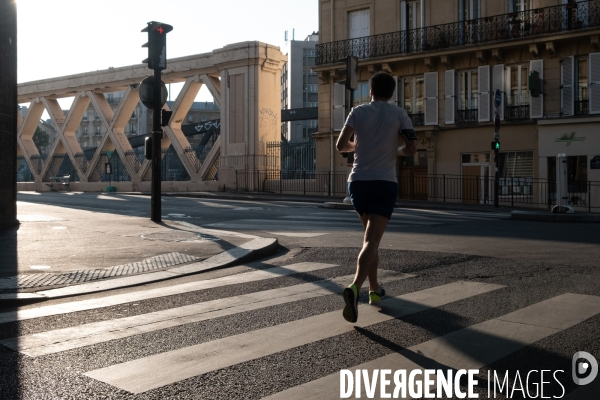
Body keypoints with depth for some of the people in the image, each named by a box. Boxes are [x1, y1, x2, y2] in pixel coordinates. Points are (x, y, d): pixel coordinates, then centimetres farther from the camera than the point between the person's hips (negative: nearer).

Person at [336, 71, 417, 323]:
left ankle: (375, 289, 27)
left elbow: (341, 145, -4)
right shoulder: (399, 114, 3)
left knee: (372, 237, 21)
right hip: (385, 184, -2)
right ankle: (354, 288, -31)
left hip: (358, 182, 3)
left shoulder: (358, 112, 4)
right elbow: (411, 148, -5)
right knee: (371, 240, -9)